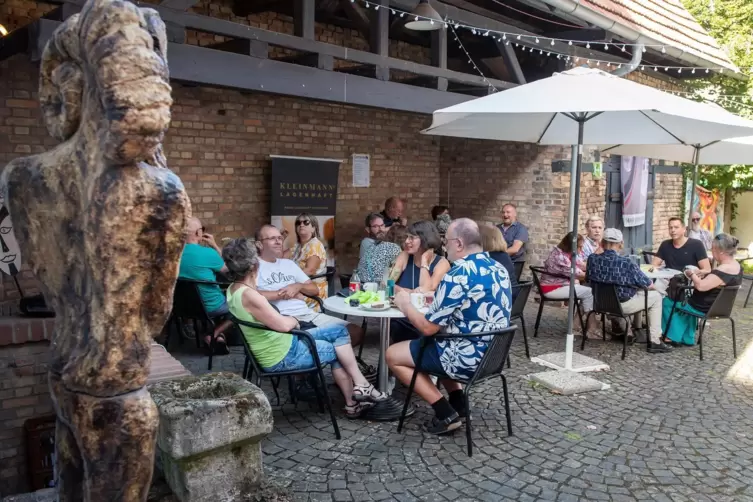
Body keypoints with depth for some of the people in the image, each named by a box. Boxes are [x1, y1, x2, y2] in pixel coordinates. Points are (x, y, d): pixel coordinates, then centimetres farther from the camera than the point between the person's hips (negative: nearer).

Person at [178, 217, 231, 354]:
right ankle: (213, 335, 8)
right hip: (209, 306, -6)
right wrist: (215, 245, 1)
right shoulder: (208, 253, -23)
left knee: (225, 296, 31)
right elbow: (226, 268, -3)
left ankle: (216, 336, 22)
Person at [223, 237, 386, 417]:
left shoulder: (234, 289, 2)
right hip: (282, 357, -9)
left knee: (339, 331, 12)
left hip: (280, 345, 9)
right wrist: (293, 319, -7)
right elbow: (284, 325, -27)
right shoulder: (248, 295, -29)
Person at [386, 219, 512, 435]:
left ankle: (446, 414, 4)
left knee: (393, 355, 5)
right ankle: (458, 405, 22)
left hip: (468, 358, -9)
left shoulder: (457, 276, -23)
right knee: (441, 344, 33)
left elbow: (428, 328, -18)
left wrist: (405, 305, 0)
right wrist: (440, 299, 15)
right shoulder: (498, 268, 5)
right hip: (492, 353, 9)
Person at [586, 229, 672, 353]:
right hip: (623, 305, -6)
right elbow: (648, 285, -10)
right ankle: (655, 341, 16)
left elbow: (588, 278, 7)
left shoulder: (592, 259, -12)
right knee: (655, 296, 17)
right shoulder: (627, 263, -22)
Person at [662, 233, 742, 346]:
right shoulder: (736, 265, -1)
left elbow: (701, 286, -36)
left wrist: (692, 274, -19)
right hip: (719, 306, 10)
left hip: (705, 309, -10)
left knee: (667, 302, 5)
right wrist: (703, 273, 2)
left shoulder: (723, 271, -32)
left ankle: (675, 336, 17)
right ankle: (687, 338, 31)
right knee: (686, 299, 34)